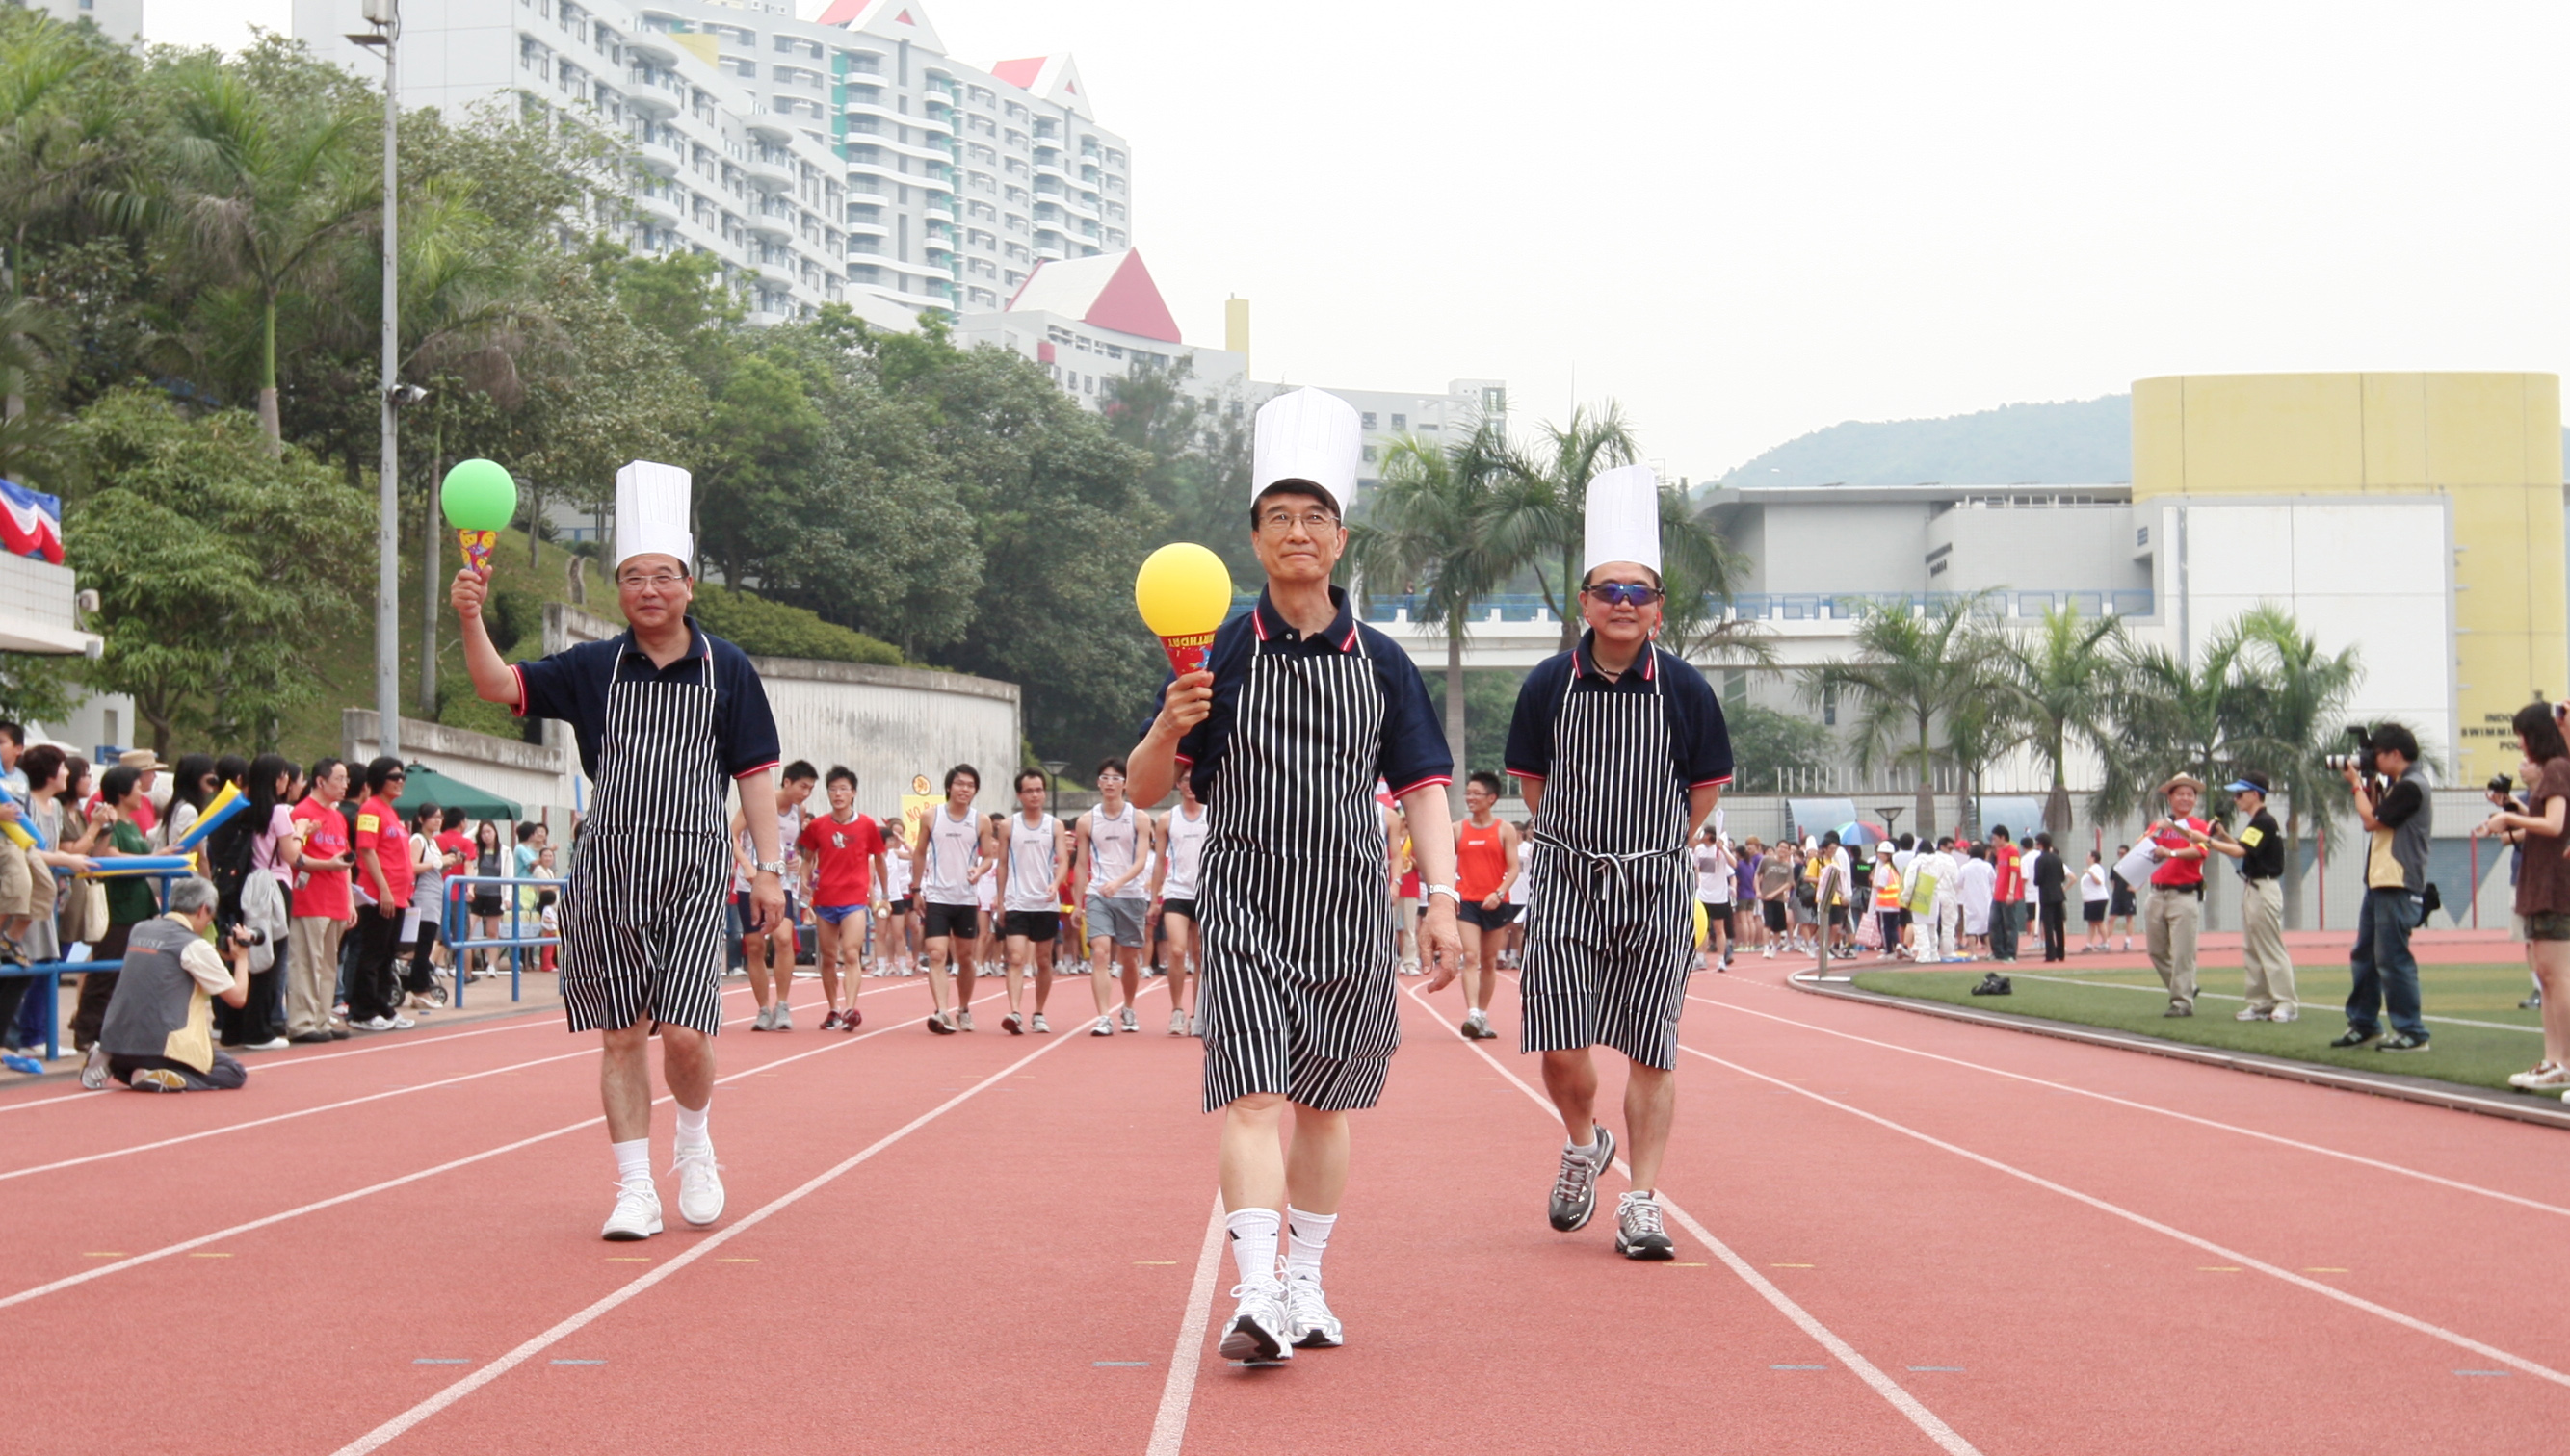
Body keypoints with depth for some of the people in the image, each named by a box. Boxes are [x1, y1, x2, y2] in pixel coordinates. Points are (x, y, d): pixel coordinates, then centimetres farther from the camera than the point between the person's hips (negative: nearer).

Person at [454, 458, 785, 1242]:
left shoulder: (726, 668, 3)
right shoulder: (594, 667, 6)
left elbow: (754, 773, 4)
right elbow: (500, 685, -5)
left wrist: (769, 867, -3)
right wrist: (471, 619, -23)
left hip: (695, 867, -2)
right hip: (609, 868, 2)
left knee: (684, 1033, -9)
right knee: (622, 1033, 3)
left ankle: (694, 1149, 20)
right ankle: (635, 1189, 11)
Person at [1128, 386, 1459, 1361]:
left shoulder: (1379, 661, 5)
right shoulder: (1221, 654, 0)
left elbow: (1420, 786, 6)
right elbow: (1145, 792, -1)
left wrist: (1442, 896, -7)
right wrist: (1169, 729, -22)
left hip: (1349, 914, 3)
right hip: (1243, 908, -2)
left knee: (1324, 1108, 11)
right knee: (1253, 1097, -14)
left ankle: (1305, 1287, 22)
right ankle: (1256, 1297, -20)